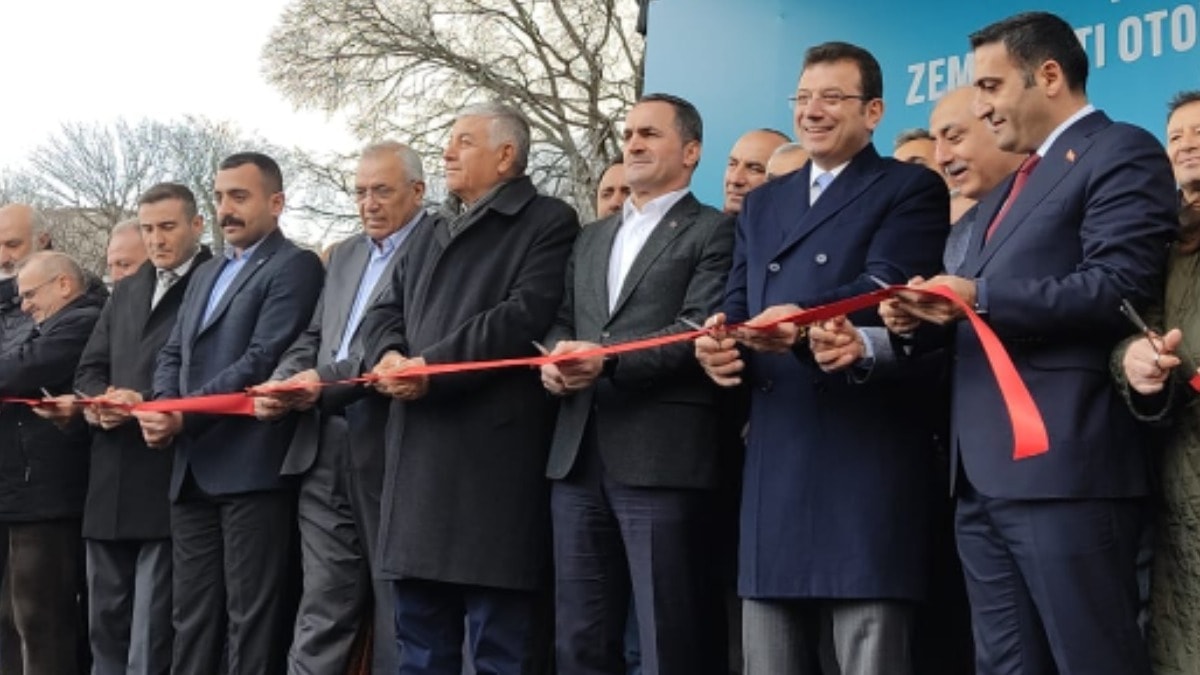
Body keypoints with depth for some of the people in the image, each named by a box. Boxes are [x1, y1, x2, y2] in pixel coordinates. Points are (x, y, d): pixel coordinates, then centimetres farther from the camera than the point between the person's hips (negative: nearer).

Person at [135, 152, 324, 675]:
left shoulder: (294, 267, -4)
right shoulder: (205, 274, 23)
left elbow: (264, 360, -15)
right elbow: (173, 353, 18)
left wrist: (186, 415, -17)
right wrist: (163, 406, -4)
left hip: (251, 469, -8)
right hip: (194, 470, 8)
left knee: (251, 618, -4)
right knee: (192, 618, 11)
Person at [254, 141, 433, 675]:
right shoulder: (344, 255, 21)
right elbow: (313, 337, 19)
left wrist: (327, 383, -22)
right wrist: (283, 384, -2)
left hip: (390, 449, -7)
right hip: (325, 451, 7)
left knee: (397, 609, 3)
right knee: (321, 610, 7)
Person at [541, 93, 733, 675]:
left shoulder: (713, 232, 2)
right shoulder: (592, 237, 24)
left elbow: (701, 331, -10)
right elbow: (561, 320, 18)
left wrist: (609, 359, -20)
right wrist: (554, 359, -5)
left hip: (661, 454, -6)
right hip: (579, 453, 7)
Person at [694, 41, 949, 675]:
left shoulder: (911, 189, 3)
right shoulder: (762, 203, 23)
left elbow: (884, 286, -14)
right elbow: (738, 306, 14)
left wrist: (803, 319, -33)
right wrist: (719, 343, -11)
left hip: (867, 455, -6)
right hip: (774, 461, 6)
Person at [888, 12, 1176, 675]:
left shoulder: (1121, 154, -3)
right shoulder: (1008, 189, 26)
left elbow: (1120, 288, -17)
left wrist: (981, 296, -15)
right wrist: (935, 313, 3)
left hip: (1063, 465, -9)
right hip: (985, 475, 9)